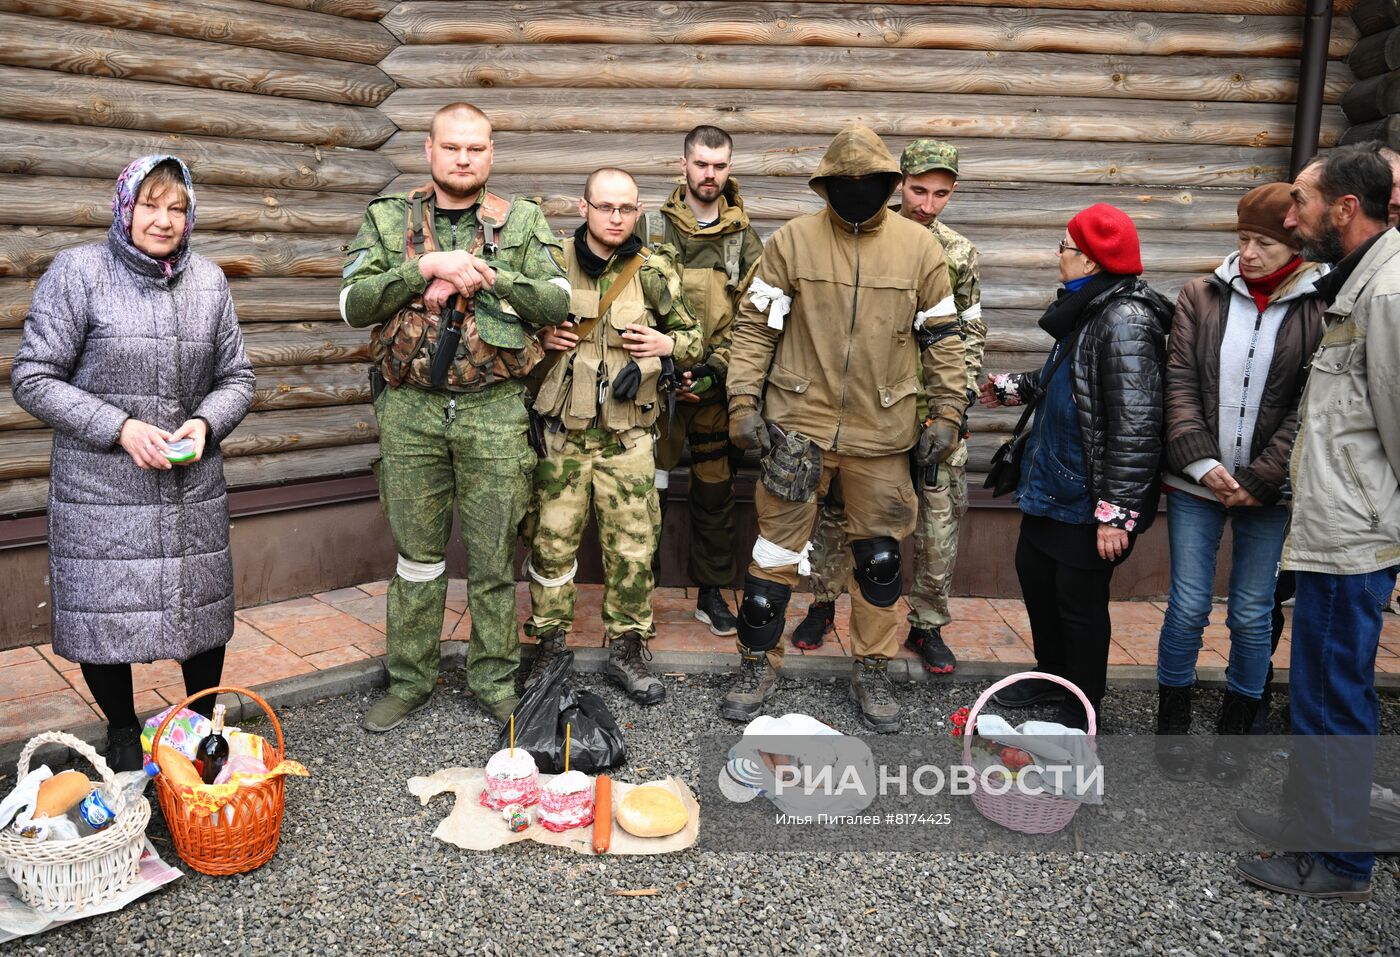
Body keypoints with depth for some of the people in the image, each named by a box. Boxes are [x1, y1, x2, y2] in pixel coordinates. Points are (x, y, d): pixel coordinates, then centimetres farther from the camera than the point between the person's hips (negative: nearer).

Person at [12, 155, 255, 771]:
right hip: (101, 492, -3)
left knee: (202, 608, 11)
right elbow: (33, 379, -8)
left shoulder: (208, 280, 5)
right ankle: (122, 733, 33)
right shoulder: (78, 271, -7)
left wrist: (205, 423, -11)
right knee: (104, 612, 7)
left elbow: (236, 377, 10)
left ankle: (203, 725, 34)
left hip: (193, 490, 3)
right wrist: (121, 428, -17)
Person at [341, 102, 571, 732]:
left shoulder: (521, 222, 7)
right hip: (410, 408, 1)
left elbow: (558, 304, -3)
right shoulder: (388, 218, 7)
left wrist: (485, 277, -14)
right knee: (417, 552, 10)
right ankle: (409, 681, 25)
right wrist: (425, 267, -15)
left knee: (493, 556, 6)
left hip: (494, 409, 0)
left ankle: (495, 680, 22)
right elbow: (353, 305, -4)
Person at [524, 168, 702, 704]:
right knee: (553, 542, 7)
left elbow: (694, 338, 11)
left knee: (633, 546, 3)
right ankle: (550, 646, 23)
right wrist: (542, 337, -8)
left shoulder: (655, 271, 2)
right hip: (561, 431, 0)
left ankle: (627, 649, 20)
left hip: (628, 434, 0)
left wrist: (668, 345, -11)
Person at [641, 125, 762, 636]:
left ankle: (712, 592, 23)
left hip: (716, 385, 2)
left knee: (715, 491, 9)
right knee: (647, 487, 1)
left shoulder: (744, 240, 6)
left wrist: (715, 368, -12)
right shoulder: (652, 227, 2)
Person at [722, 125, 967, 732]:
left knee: (880, 555, 10)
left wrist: (947, 414, 3)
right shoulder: (793, 240, -1)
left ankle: (872, 672, 27)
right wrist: (744, 401, -7)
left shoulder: (919, 246, 2)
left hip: (882, 433, 1)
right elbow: (755, 324, 1)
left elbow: (943, 337, 7)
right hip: (798, 425, -1)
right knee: (777, 548, 4)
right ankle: (758, 665, 21)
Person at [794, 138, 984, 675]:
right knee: (837, 505, 7)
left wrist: (963, 390, 2)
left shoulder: (959, 254, 7)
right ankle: (823, 602, 26)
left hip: (932, 406, 2)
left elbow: (969, 332, 14)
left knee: (941, 516, 2)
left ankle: (927, 624, 16)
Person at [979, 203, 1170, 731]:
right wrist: (1015, 388, 33)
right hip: (1052, 481, 10)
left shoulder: (1125, 321, -22)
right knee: (1033, 570, 21)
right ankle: (1051, 672, 41)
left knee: (1079, 598, 3)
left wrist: (1117, 510, -25)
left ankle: (1082, 706, 23)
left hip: (1088, 495, -10)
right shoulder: (1087, 310, 8)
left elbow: (1135, 424, -25)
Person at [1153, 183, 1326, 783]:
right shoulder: (1202, 296, 3)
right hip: (1197, 482, 1)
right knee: (1188, 606, 4)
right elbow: (1180, 384, -1)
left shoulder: (1321, 310, -3)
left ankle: (1233, 731, 26)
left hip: (1270, 488, -1)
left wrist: (1260, 479, -12)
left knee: (1252, 614, 7)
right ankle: (1172, 721, 23)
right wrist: (1202, 461, -11)